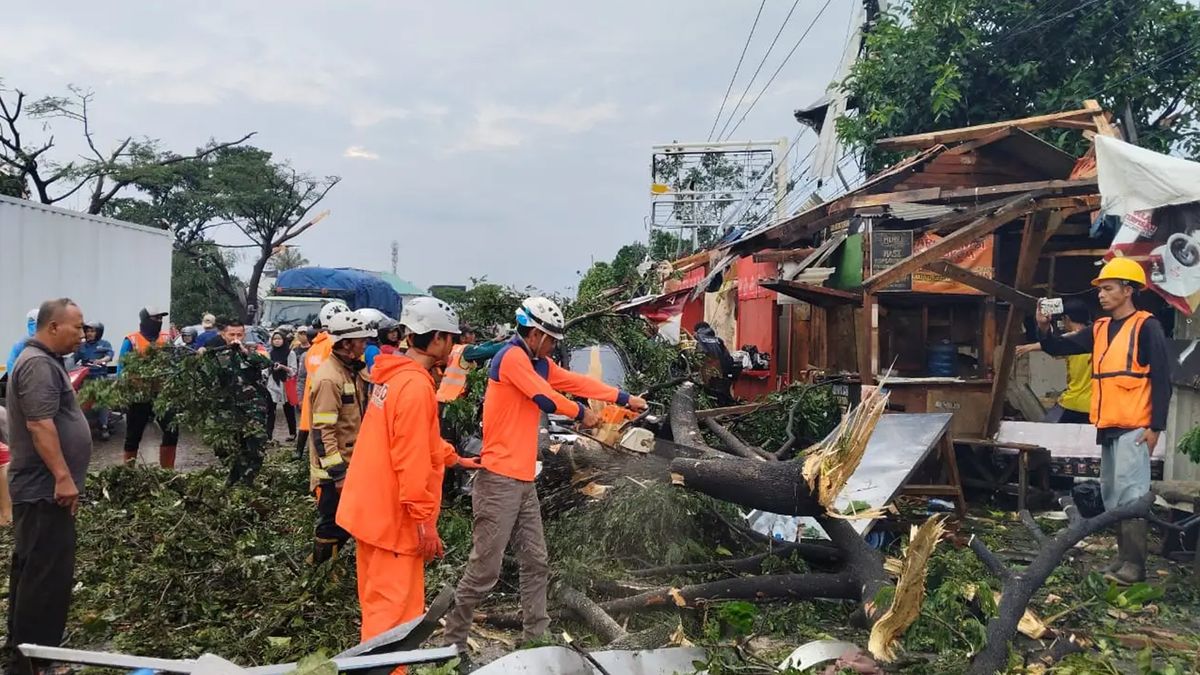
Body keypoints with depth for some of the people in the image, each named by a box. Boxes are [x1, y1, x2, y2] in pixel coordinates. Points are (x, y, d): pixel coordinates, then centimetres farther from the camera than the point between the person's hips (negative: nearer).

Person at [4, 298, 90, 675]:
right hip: (46, 488, -11)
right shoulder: (39, 364, -16)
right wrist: (63, 477, -25)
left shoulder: (42, 360, 17)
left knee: (32, 570, 15)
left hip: (40, 486, 11)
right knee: (46, 573, -7)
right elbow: (40, 424, -24)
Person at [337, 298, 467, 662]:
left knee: (380, 603, 20)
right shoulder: (415, 386, -21)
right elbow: (412, 461, -23)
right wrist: (425, 522, -19)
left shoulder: (393, 375, 10)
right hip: (394, 517, -10)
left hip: (372, 509, 10)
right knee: (392, 612, -1)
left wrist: (454, 458, 24)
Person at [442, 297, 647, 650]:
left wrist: (625, 399, 16)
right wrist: (581, 413, 2)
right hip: (500, 480, -9)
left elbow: (577, 382, 17)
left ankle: (537, 635, 19)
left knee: (536, 563, 11)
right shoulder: (512, 356, -12)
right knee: (485, 570, -5)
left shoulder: (539, 364, 15)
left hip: (523, 480, 10)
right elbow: (547, 399, -16)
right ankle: (452, 642, 7)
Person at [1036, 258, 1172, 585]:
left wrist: (1155, 426, -14)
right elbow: (1059, 348, 13)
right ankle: (1123, 556, 22)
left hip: (1134, 427, -8)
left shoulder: (1146, 327, -8)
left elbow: (1161, 379, -10)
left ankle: (1134, 564, -5)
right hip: (1108, 426, 8)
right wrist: (1044, 328, -7)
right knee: (1111, 494, 12)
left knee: (1130, 492, -9)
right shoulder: (1100, 329, 12)